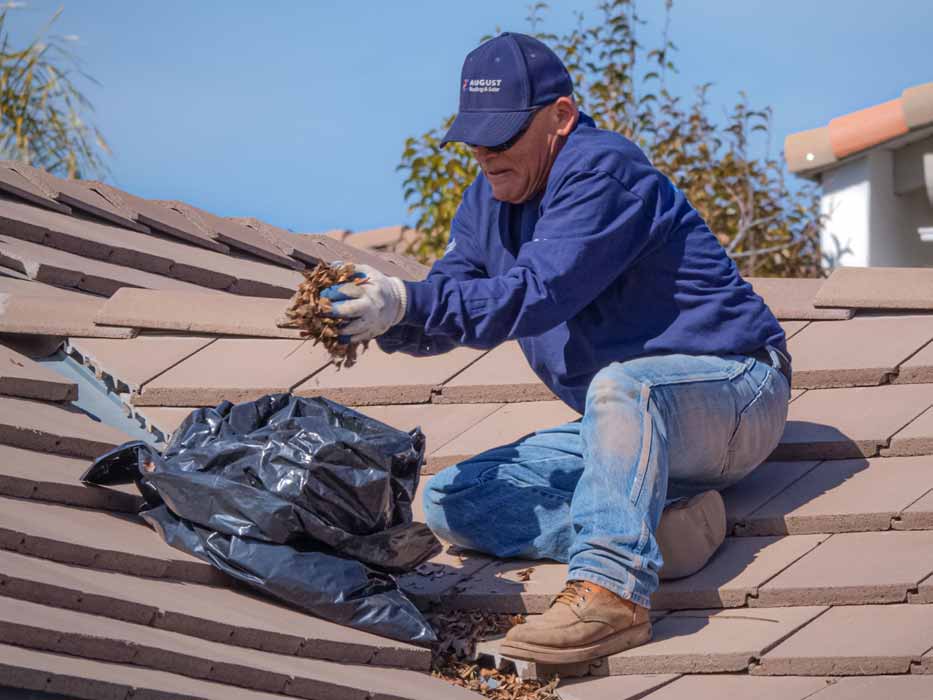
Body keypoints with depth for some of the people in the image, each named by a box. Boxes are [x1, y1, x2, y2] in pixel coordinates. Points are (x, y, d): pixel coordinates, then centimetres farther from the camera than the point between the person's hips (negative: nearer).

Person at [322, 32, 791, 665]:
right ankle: (656, 528, -20)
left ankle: (611, 590, -50)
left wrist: (408, 304, -38)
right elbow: (439, 315, 3)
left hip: (732, 391, -9)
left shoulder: (604, 168, -19)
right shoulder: (488, 203, 8)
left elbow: (539, 293, -31)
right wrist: (386, 319, -20)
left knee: (620, 385, -42)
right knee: (451, 501, -5)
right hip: (622, 423, 9)